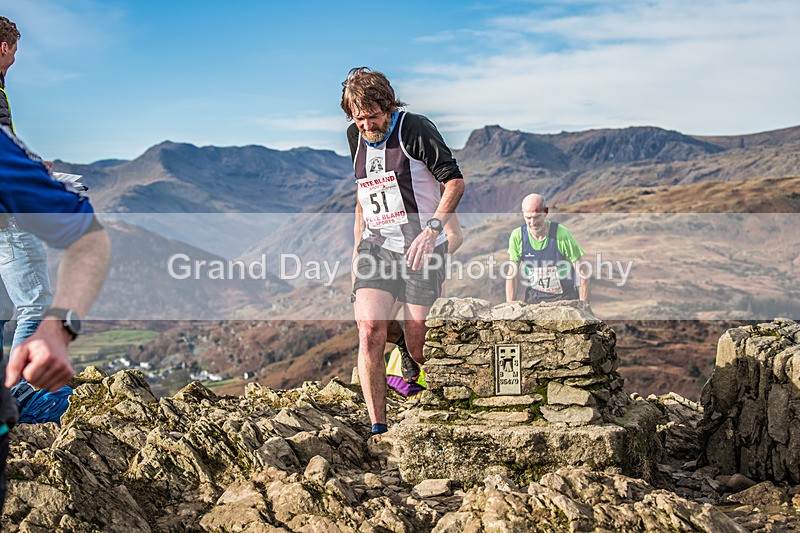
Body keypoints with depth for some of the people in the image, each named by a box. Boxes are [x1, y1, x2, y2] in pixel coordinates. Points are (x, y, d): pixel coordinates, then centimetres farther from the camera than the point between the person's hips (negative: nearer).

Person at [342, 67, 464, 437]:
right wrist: (357, 252, 19)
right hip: (376, 247, 5)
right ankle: (377, 428, -8)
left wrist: (431, 230, -21)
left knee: (418, 347, -3)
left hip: (420, 249, -5)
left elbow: (454, 181, -9)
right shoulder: (356, 137, 12)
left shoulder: (415, 129, -7)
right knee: (369, 330, -14)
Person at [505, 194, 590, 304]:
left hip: (565, 296, -2)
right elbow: (512, 275, -2)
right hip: (534, 297, 2)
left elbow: (582, 274, -12)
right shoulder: (517, 236, -10)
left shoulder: (562, 235, -18)